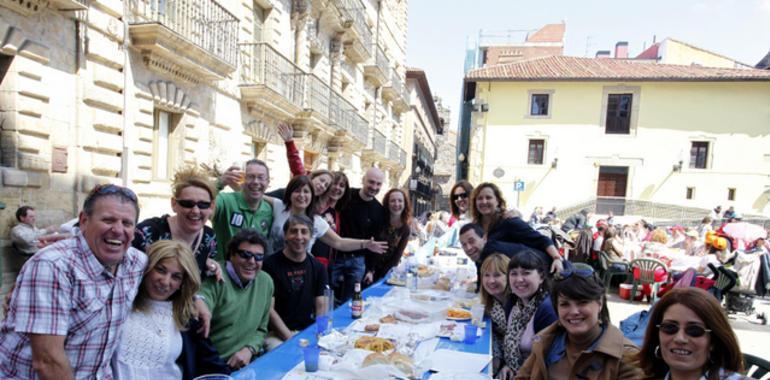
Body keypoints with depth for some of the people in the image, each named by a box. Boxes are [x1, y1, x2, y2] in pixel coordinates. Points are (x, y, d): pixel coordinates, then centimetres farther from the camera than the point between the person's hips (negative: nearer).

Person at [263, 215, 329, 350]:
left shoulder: (318, 267, 8)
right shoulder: (270, 265, -5)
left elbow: (321, 307, 7)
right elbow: (268, 309, -8)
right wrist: (291, 338, -15)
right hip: (278, 334, -3)